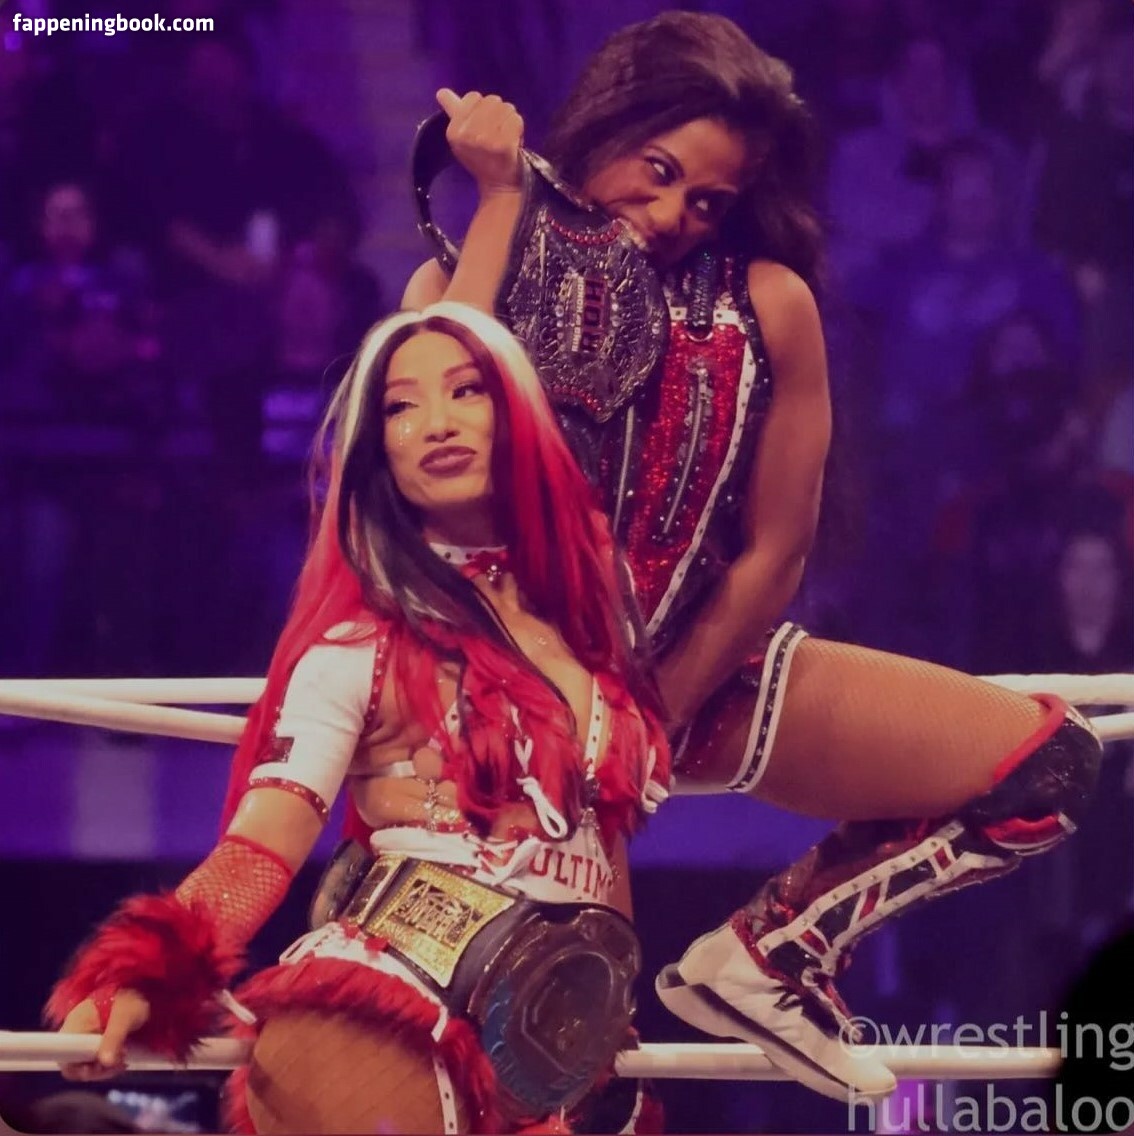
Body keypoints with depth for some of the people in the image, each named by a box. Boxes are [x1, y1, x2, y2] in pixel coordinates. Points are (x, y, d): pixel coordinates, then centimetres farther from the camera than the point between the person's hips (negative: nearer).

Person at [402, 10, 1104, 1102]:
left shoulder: (766, 306, -6)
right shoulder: (463, 281, -5)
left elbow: (772, 552, -4)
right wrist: (499, 196, -22)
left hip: (698, 672, 3)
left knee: (1044, 763, -10)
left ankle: (767, 951, 3)